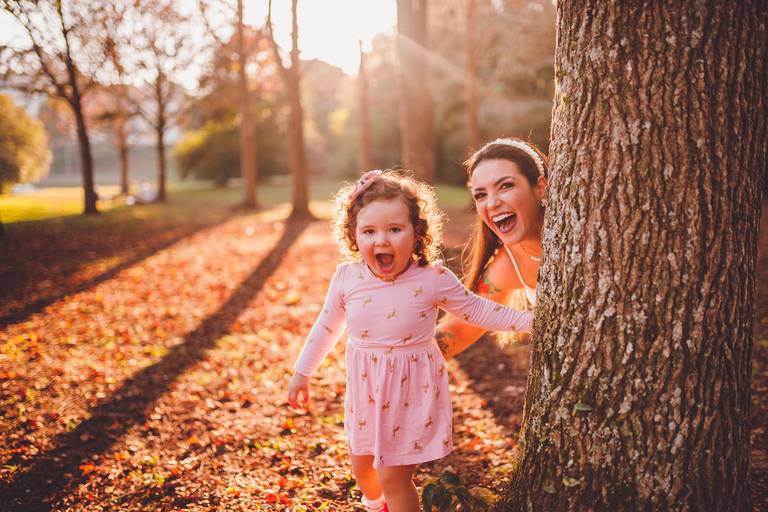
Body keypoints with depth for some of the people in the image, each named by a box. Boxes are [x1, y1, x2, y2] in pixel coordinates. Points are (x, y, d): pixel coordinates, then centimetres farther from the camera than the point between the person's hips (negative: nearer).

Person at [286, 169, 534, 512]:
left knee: (394, 478, -2)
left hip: (412, 391, -4)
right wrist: (302, 373, 14)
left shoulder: (433, 279, -17)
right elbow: (327, 326, 7)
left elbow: (476, 310, -3)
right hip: (366, 389, 4)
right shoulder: (347, 278, -9)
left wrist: (530, 320, -8)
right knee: (363, 468, 21)